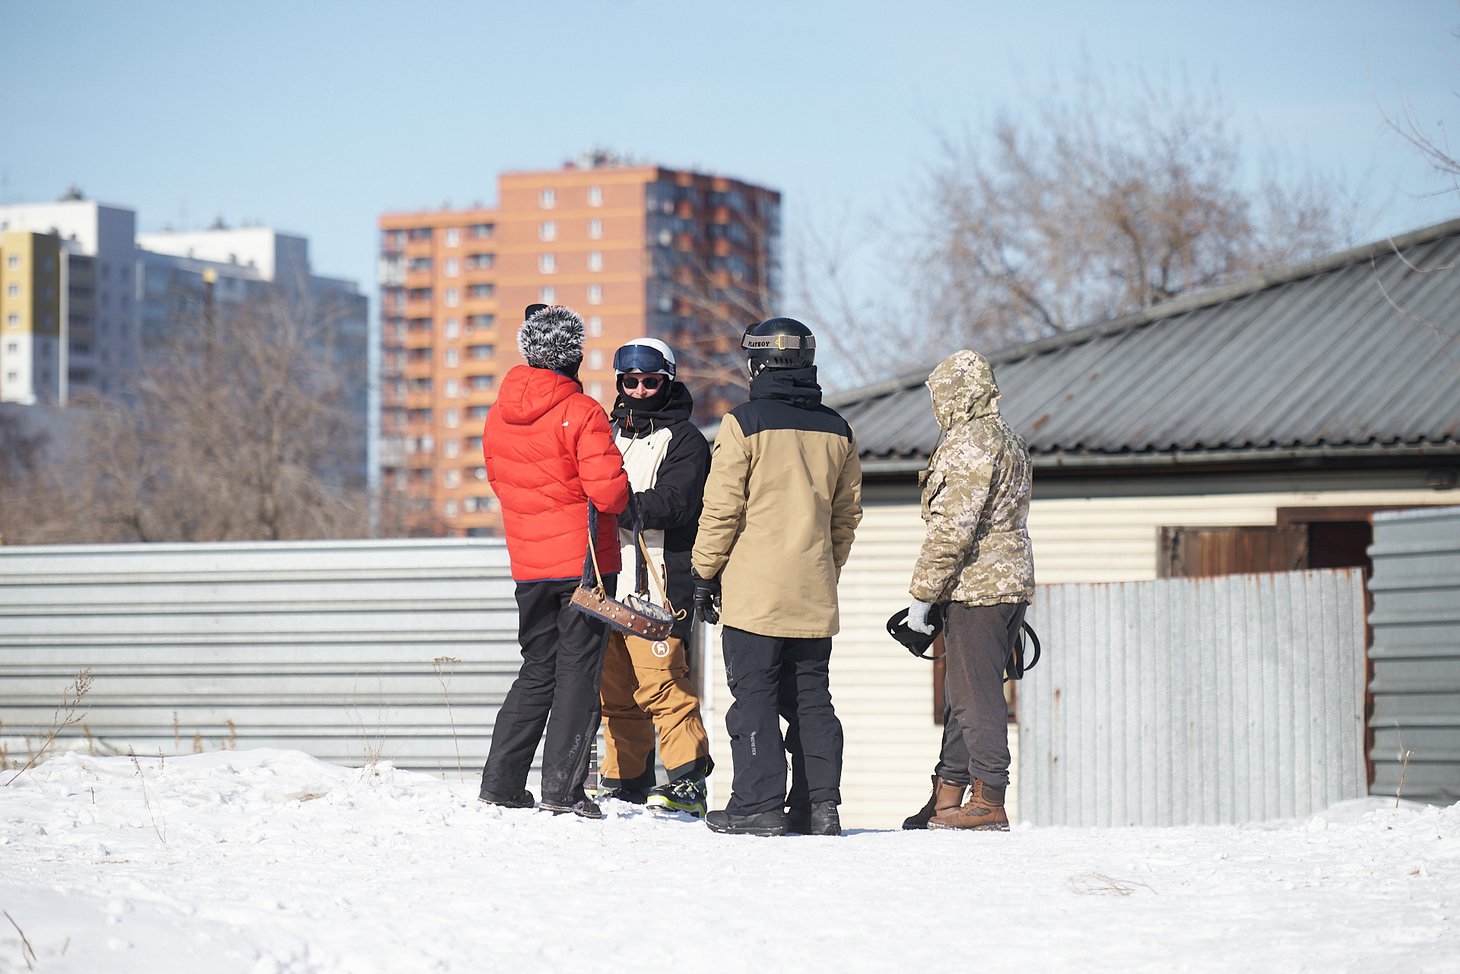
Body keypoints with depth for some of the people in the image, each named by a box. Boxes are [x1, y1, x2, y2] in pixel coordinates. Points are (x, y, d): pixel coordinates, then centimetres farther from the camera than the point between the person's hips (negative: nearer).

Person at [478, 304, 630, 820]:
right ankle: (563, 788, -5)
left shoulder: (499, 414, 5)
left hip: (528, 562, 5)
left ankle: (501, 782, 12)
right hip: (585, 560, -5)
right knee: (578, 671, 0)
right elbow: (609, 491, -19)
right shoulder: (581, 413, -14)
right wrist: (624, 492, 2)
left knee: (537, 668, 16)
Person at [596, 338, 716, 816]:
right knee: (615, 688, 7)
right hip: (608, 583, 7)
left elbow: (675, 503, -15)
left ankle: (688, 780, -10)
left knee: (659, 681, -14)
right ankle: (625, 781, 14)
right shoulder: (612, 433, 22)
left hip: (657, 584, -7)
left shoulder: (685, 440, -1)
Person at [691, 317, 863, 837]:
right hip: (814, 596, 5)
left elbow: (721, 507, -8)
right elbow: (847, 513, 15)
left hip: (755, 590, -5)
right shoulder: (836, 430, 9)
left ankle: (758, 805, -5)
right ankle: (821, 804, 7)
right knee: (811, 699, 10)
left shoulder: (745, 423, -8)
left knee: (754, 696, -2)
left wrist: (704, 574, 1)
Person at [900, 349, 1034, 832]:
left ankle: (989, 801, -5)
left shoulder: (970, 443, -14)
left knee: (975, 697, -6)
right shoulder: (1010, 440, 18)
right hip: (1011, 587, 10)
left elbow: (951, 527, -19)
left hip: (975, 589, -10)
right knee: (964, 695, 14)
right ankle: (948, 797, 19)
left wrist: (921, 595, -14)